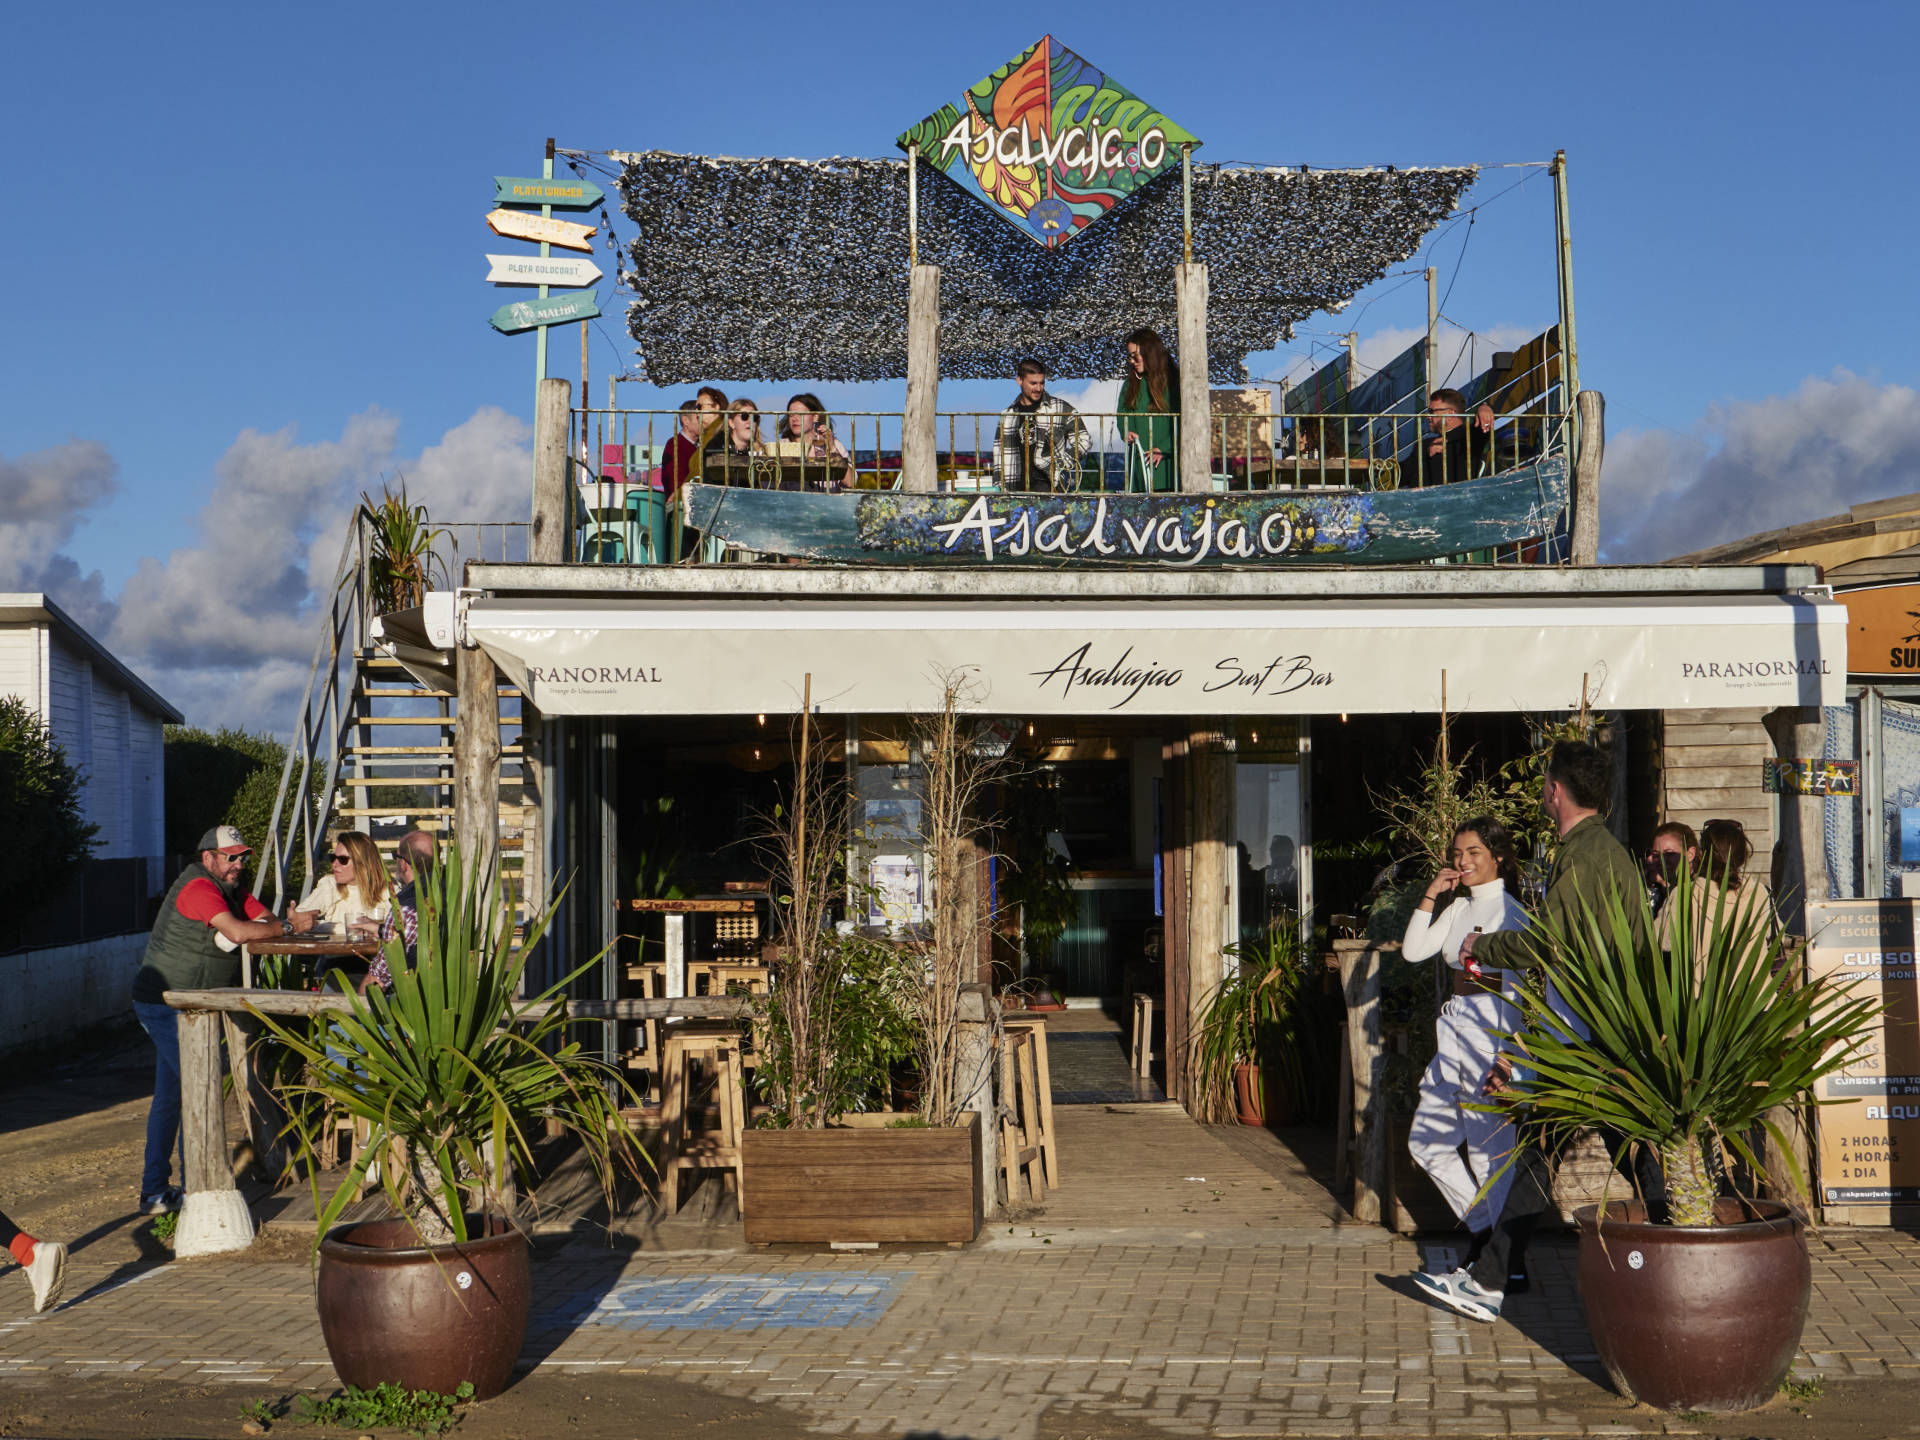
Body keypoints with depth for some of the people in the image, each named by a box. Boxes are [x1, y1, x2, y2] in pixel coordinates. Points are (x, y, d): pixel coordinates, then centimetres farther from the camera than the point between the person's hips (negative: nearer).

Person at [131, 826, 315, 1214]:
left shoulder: (231, 890, 15)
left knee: (170, 1096, 13)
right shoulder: (198, 887, -17)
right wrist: (289, 926, -20)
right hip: (167, 1003, -10)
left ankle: (155, 1192, 18)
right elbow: (239, 932, -28)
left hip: (177, 1007, 10)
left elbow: (265, 920, 6)